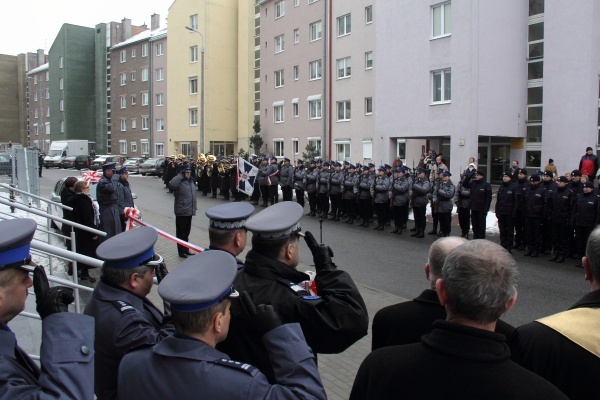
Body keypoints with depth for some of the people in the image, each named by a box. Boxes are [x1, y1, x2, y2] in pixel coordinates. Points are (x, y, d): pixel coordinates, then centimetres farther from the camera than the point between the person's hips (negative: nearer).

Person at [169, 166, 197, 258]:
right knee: (181, 232, 3)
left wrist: (195, 206, 18)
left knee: (187, 232, 18)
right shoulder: (179, 182, -12)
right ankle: (181, 251, 11)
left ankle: (186, 249, 29)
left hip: (190, 211, 7)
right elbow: (171, 184, -36)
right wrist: (180, 176, -24)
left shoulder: (191, 181, 13)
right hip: (181, 212, -7)